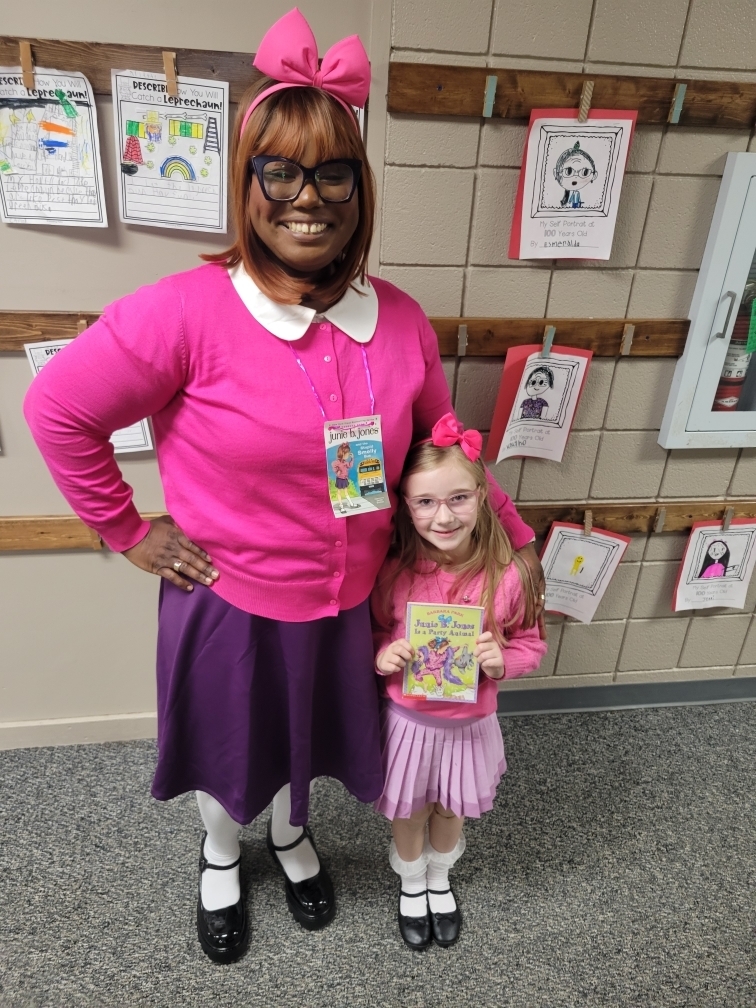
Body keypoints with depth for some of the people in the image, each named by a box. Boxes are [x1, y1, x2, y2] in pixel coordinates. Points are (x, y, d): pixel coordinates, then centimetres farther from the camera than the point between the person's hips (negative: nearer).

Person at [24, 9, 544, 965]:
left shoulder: (399, 320, -8)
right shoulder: (189, 312, -22)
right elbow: (56, 408, -12)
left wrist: (515, 542, 7)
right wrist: (128, 531, -9)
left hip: (345, 601, 4)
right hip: (227, 603, -3)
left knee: (308, 741, 29)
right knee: (228, 754, 25)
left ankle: (289, 837, 64)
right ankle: (220, 855, 61)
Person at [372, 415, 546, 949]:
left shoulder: (507, 574, -21)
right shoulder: (394, 573, -20)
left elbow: (530, 643, -5)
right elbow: (374, 632, -1)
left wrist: (501, 661, -24)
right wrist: (382, 656, -22)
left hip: (471, 723, 1)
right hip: (408, 720, 0)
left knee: (451, 811, 26)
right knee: (409, 813, 22)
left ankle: (440, 879, 59)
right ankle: (411, 885, 55)